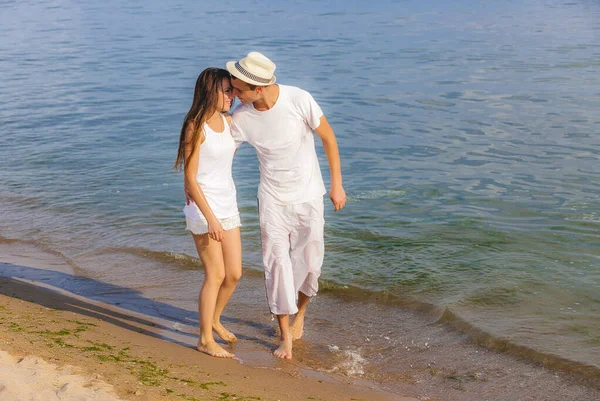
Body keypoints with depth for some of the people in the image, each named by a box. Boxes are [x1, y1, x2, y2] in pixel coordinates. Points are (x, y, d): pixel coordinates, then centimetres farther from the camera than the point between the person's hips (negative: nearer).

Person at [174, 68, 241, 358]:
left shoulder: (228, 121, 8)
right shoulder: (195, 127, -14)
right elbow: (190, 179, -16)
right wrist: (210, 218, -20)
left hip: (228, 206, 7)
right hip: (203, 207, -7)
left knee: (234, 273, 10)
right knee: (216, 275, -3)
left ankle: (214, 320, 35)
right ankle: (205, 339, 12)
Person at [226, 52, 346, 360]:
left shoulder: (299, 100, -21)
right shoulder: (241, 117, -15)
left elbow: (328, 138, -8)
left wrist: (337, 184, -5)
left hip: (308, 196, -1)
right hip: (272, 199, 1)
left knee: (309, 263, 9)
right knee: (276, 263, -3)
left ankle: (300, 313, 39)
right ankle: (285, 336, 11)